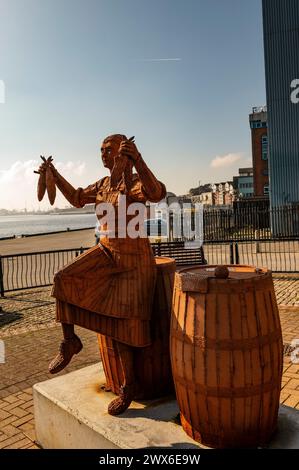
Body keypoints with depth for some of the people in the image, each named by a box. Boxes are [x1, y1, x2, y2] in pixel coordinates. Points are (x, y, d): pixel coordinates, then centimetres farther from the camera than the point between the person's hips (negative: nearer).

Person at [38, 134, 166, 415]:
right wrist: (55, 175, 15)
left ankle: (128, 387, 14)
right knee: (63, 279, -14)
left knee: (122, 323, -5)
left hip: (133, 260, -6)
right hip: (106, 253, 7)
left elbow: (156, 194, -38)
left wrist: (137, 159, -50)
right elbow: (77, 198, 21)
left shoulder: (135, 182, -15)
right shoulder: (103, 184, 8)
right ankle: (69, 341, 5)